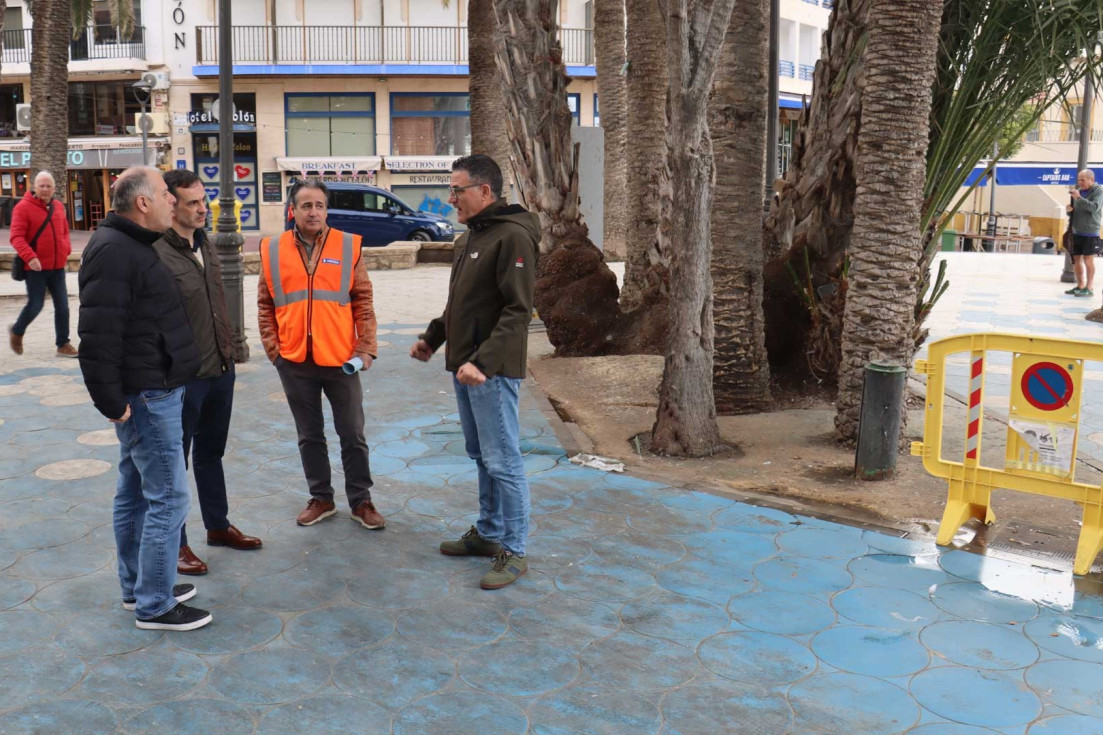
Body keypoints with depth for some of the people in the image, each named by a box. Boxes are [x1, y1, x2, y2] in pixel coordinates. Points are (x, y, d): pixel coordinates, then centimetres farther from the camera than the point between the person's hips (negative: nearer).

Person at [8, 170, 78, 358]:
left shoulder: (59, 207, 10)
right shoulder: (23, 207, -8)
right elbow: (16, 237, -14)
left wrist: (66, 250, 4)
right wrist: (29, 257, -27)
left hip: (57, 267, 5)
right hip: (35, 267, -5)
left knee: (62, 306, 4)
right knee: (35, 305, -1)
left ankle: (63, 344, 14)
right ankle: (16, 331, 27)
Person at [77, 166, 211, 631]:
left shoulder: (131, 245, 16)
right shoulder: (112, 251, -18)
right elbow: (97, 335, -25)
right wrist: (111, 401, -21)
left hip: (153, 391, 11)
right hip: (145, 396, -11)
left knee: (135, 493, 17)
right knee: (168, 498, -5)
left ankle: (136, 587, 29)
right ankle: (155, 606, 5)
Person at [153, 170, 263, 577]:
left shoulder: (205, 244, 8)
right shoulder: (157, 254, -18)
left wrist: (227, 351, 14)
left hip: (220, 371, 8)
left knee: (211, 453, 21)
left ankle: (218, 525, 36)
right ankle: (175, 543, 20)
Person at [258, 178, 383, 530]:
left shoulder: (348, 246, -2)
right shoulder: (272, 250, 2)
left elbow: (363, 302, 0)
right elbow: (265, 306, 7)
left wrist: (366, 348, -7)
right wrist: (273, 348, 1)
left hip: (341, 359, -1)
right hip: (294, 361, 2)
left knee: (352, 435, 7)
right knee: (309, 436, 14)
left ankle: (361, 500, 21)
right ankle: (321, 498, 28)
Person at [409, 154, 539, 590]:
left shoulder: (513, 236, -15)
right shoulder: (470, 236, 15)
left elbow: (517, 311, -22)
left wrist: (483, 362, -29)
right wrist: (432, 337, 20)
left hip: (491, 372, -10)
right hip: (463, 365, 10)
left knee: (502, 461, -3)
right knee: (480, 455, 18)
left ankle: (513, 550, 8)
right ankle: (488, 533, 31)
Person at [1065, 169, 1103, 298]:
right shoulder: (1078, 190, 12)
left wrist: (1079, 198, -27)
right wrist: (1069, 209, -4)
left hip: (1090, 232, -6)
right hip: (1076, 231, 6)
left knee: (1088, 259, -5)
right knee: (1077, 259, 9)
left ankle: (1088, 288, -2)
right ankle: (1080, 286, 17)